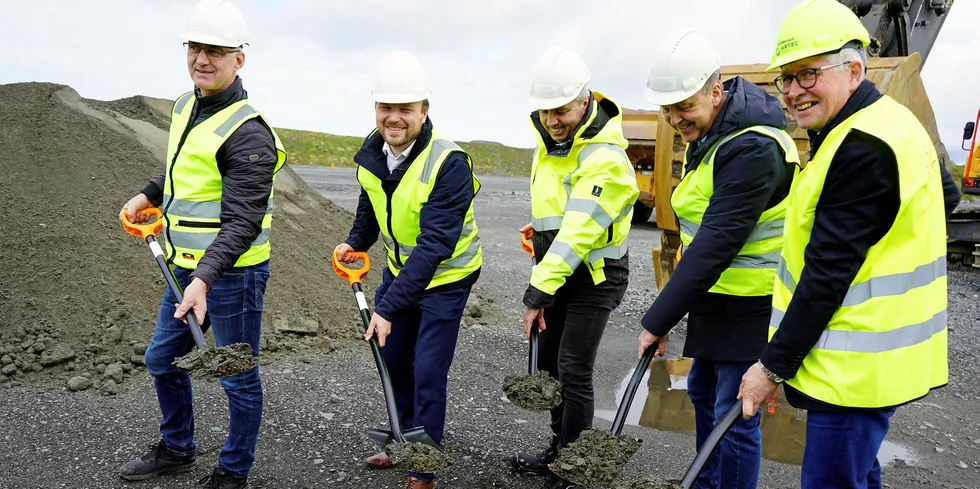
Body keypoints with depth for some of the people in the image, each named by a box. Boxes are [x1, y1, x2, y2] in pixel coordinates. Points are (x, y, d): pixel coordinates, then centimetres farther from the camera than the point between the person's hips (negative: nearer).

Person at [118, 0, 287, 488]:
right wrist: (148, 196, 26)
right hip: (187, 265, 9)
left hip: (232, 272, -9)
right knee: (162, 359, 22)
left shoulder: (248, 132, -21)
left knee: (238, 378, 5)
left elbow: (242, 221, -27)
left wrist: (204, 278, -36)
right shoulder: (185, 106, 7)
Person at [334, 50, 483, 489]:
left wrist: (388, 308, -37)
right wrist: (356, 241, 2)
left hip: (445, 277, -7)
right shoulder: (371, 152, -8)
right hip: (399, 269, 7)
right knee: (393, 360, 17)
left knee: (428, 373, -4)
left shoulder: (449, 163, -31)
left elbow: (433, 247, -35)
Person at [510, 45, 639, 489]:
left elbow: (578, 234, -33)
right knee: (549, 363, 16)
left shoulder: (604, 159, -27)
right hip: (557, 269, 9)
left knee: (573, 371, -5)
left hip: (594, 277, -9)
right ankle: (558, 449, 33)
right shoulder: (549, 136, 1)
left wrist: (539, 292, -34)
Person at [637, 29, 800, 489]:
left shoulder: (753, 149, -26)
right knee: (703, 393, 22)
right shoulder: (708, 131, 6)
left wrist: (657, 321, -24)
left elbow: (716, 244, -29)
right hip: (716, 293, 10)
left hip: (749, 304, -10)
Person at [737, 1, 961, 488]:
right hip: (869, 356, 11)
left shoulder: (864, 148, -22)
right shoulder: (889, 123, 11)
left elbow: (828, 272, -23)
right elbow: (944, 194, 27)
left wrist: (774, 365, -17)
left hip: (858, 366, -11)